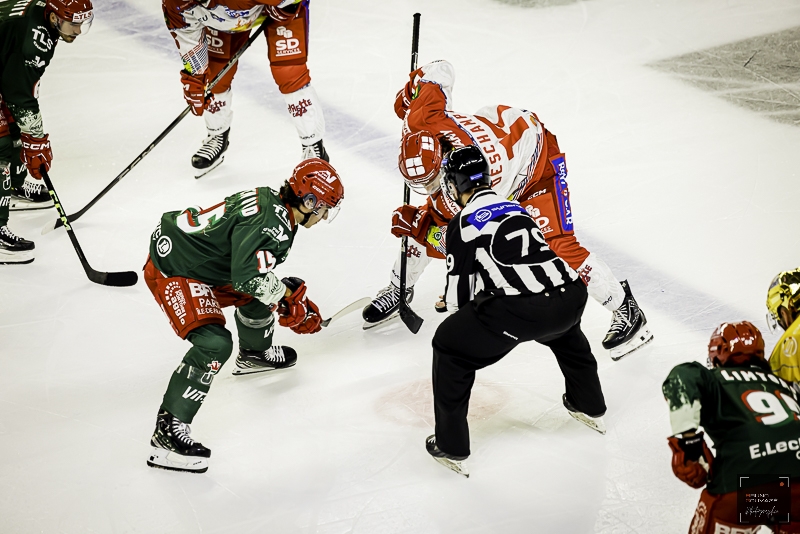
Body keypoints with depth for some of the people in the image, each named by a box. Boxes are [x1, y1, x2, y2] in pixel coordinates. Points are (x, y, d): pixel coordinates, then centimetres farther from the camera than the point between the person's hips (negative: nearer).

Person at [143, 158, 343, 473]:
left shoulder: (270, 202, 6)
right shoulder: (271, 224, -25)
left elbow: (257, 270, 16)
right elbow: (246, 276, -30)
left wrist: (294, 300, 13)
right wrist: (288, 297, -14)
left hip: (201, 260, 10)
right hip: (171, 270, -10)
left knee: (259, 295, 25)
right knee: (214, 343, -23)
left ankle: (254, 354, 55)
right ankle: (168, 431, -23)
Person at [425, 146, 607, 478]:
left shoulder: (464, 223, 6)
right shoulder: (515, 208, 26)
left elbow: (459, 294, 8)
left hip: (520, 311, -7)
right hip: (570, 296, 7)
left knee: (449, 346, 13)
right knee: (564, 331, 43)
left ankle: (451, 448, 12)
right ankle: (590, 407, 56)